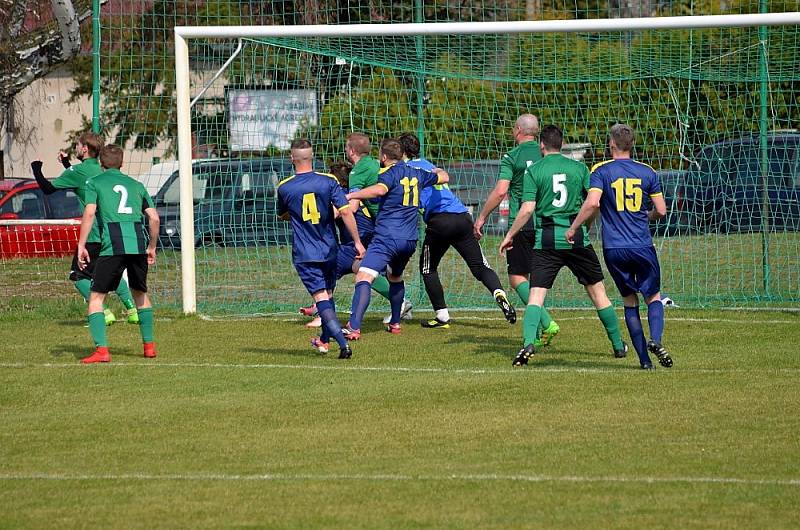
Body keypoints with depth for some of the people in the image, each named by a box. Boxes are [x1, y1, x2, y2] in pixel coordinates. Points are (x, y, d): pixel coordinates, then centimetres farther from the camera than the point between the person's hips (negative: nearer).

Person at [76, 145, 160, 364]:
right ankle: (149, 345, 24)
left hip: (113, 245, -4)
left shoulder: (94, 183, 11)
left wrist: (81, 245, -5)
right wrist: (152, 247, 26)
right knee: (141, 294, 24)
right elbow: (154, 218, 15)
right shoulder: (136, 185, 22)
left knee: (96, 297, 1)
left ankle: (101, 349, -13)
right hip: (138, 243, 4)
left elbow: (89, 213, -4)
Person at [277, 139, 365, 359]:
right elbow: (345, 211, -12)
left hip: (304, 254, -2)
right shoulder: (328, 181, -5)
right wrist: (357, 242, -7)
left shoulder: (284, 188, -3)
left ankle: (344, 345, -23)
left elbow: (282, 216, 16)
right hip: (329, 250, 2)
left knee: (321, 298, -8)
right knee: (328, 294, 21)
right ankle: (324, 340, 36)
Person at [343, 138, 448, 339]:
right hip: (410, 239, 8)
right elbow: (444, 177, 31)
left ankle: (354, 327, -34)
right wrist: (436, 171, 54)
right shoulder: (416, 174, 15)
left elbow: (379, 189, -28)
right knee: (395, 277, 32)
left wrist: (350, 195, -25)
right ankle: (395, 323, 36)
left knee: (363, 277, -17)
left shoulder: (391, 173, -6)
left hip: (388, 237, -8)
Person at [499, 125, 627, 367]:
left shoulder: (533, 171, -1)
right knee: (597, 290, 14)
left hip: (546, 239, -2)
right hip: (577, 238, 2)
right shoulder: (579, 168, 6)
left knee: (536, 293, -5)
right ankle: (618, 344, 22)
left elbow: (527, 209, -7)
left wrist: (510, 235, 4)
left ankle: (528, 342, -26)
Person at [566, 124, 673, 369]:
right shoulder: (647, 172, 5)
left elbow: (592, 203, -17)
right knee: (653, 296, 11)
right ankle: (655, 339, -17)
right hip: (642, 246, 0)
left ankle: (644, 358, 5)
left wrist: (573, 228, -5)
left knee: (629, 301, 11)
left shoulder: (601, 171, -2)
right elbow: (661, 210, 5)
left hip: (613, 249, 0)